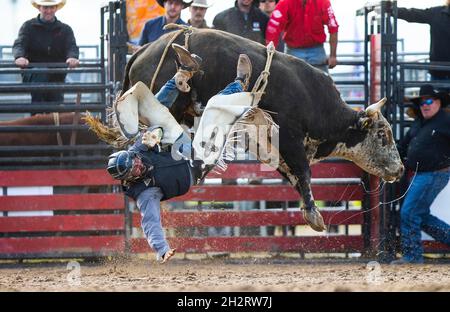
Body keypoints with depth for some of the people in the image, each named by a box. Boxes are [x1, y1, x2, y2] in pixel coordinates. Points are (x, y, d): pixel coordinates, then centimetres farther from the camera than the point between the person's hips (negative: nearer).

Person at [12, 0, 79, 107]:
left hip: (57, 76, 3)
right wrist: (20, 57, -34)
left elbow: (72, 46, -5)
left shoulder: (65, 29, 11)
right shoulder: (28, 26, 6)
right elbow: (19, 44, -8)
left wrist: (72, 57, -31)